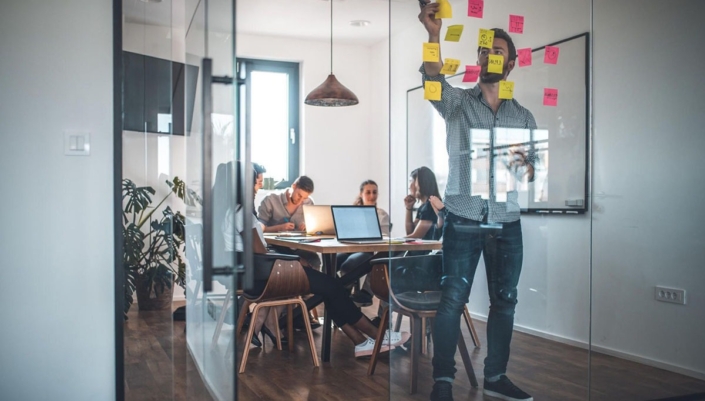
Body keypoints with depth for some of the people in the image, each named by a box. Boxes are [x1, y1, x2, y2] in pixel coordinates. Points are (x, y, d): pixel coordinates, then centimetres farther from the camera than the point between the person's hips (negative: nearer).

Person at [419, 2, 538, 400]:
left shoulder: (523, 116, 12)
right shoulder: (457, 102, 4)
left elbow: (537, 167, 10)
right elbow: (433, 80, -18)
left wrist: (525, 165, -15)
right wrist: (433, 35, -34)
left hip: (507, 223, 4)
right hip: (463, 220, -3)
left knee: (505, 301, 9)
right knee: (452, 300, -4)